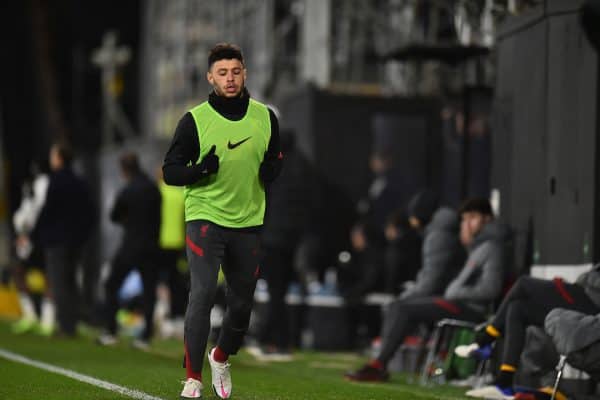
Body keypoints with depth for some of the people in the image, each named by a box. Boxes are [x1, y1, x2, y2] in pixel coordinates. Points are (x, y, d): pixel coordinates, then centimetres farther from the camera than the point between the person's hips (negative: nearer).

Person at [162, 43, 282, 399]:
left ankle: (221, 357, 39)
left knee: (242, 304, 10)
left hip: (248, 223, 4)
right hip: (205, 218, -4)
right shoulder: (195, 119, -5)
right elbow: (170, 171, -4)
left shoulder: (264, 117, 4)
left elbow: (276, 159, 16)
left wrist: (270, 170, -7)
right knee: (203, 295, -18)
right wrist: (201, 169, -22)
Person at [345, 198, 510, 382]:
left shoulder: (492, 247, -11)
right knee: (399, 306, 6)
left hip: (470, 309, -10)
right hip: (460, 304, 10)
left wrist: (455, 294, -12)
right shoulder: (478, 246, 20)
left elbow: (489, 289, -20)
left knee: (404, 310, -18)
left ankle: (379, 366, -16)